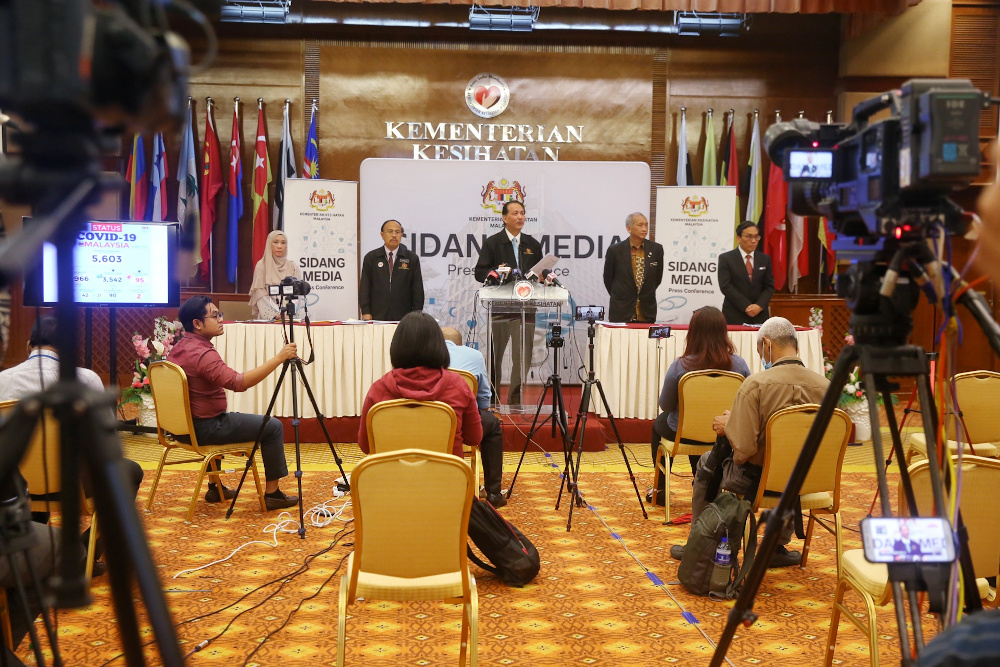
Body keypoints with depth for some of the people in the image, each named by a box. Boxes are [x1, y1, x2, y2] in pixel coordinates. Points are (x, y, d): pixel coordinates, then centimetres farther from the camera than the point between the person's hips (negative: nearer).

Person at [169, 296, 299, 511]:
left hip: (182, 425, 10)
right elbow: (239, 383, -35)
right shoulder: (202, 353, -25)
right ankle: (272, 494, 5)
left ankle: (215, 487, 38)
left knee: (220, 422, 40)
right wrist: (278, 358, -33)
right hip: (204, 428, -9)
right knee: (273, 427, -1)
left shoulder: (178, 348, 6)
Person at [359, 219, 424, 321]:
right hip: (377, 316, 0)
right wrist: (365, 312, -4)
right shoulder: (370, 258, 9)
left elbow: (417, 289, 6)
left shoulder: (412, 258, 7)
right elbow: (364, 287, 7)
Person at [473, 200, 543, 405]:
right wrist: (495, 272, -21)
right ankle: (491, 399, 19)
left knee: (522, 357, -1)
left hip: (526, 306, 3)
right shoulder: (492, 243, 3)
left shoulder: (533, 245, 14)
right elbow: (480, 273, -2)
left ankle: (515, 401, 7)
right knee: (494, 356, 6)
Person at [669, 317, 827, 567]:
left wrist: (727, 425, -3)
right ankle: (779, 546, 41)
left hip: (757, 478, -4)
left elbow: (743, 448, -26)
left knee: (707, 463, 25)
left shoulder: (756, 384, -22)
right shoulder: (825, 386, -9)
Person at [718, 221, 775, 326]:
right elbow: (726, 286, -8)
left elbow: (769, 286, 9)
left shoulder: (765, 259, 12)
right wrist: (746, 307, -14)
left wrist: (759, 305, -10)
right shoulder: (725, 258, 1)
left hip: (759, 315, 3)